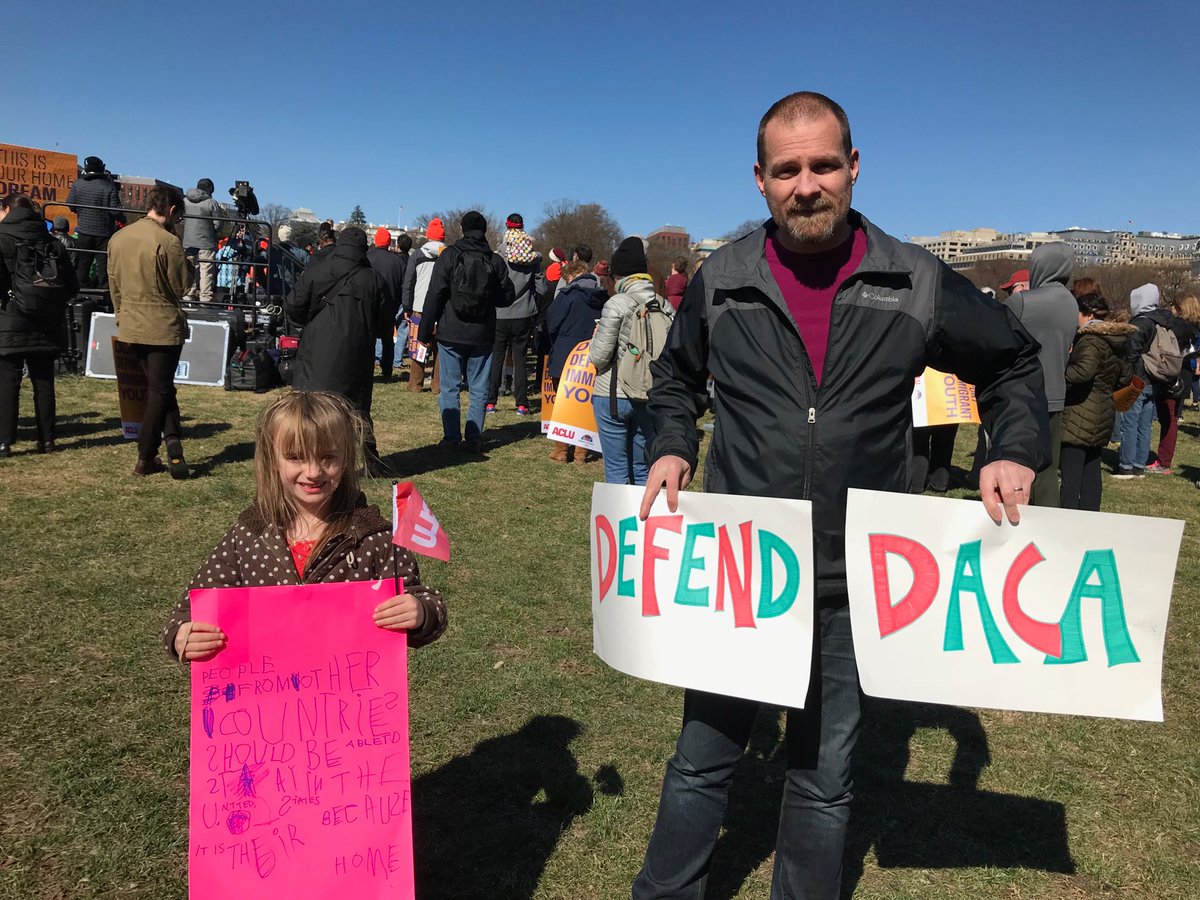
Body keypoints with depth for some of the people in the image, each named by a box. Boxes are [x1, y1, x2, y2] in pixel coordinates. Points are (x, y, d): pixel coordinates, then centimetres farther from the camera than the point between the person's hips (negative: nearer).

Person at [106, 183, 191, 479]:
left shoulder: (118, 238, 6)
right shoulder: (168, 241, -16)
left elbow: (114, 284, 12)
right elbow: (182, 287, -10)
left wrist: (122, 315, 20)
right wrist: (185, 263, 3)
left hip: (131, 327, 6)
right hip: (163, 327, -6)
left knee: (161, 388, 17)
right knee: (159, 391, 4)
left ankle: (172, 441, 5)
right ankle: (145, 459, 9)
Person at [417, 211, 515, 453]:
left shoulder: (449, 255, -4)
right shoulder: (495, 260, 1)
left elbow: (435, 295, -7)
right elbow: (508, 297, 4)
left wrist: (425, 330, -2)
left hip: (451, 333, -1)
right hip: (482, 335, 2)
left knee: (449, 387, 6)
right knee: (479, 389, 7)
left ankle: (452, 437, 5)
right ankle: (474, 438, 6)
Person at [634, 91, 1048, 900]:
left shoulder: (918, 285, -5)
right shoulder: (721, 283, -3)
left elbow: (1013, 362, 11)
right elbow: (677, 377, 16)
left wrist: (1016, 448, -4)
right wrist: (675, 448, -1)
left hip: (853, 586, 0)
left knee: (825, 780, 17)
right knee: (703, 760, 13)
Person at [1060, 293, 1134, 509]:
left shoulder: (1090, 340, -14)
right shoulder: (1114, 342, 15)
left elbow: (1084, 371, -31)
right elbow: (1126, 375, 23)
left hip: (1080, 417, -10)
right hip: (1102, 414, 10)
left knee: (1070, 474, -8)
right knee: (1091, 472, 14)